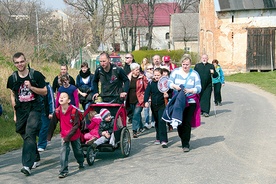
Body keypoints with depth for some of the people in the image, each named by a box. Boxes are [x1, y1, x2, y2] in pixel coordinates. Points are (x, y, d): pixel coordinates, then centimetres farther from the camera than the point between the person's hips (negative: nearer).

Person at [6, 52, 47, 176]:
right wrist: (15, 114, 14)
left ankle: (27, 165, -24)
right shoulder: (12, 78, 5)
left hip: (34, 108, -4)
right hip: (21, 110, 4)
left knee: (30, 134, -19)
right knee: (25, 135, 12)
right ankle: (35, 158, 34)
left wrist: (31, 87, -16)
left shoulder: (36, 75, -5)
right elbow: (13, 96, 15)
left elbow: (44, 92, -1)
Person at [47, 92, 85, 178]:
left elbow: (76, 125, -20)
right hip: (64, 135, 2)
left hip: (75, 135, -1)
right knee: (63, 152, -11)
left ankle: (81, 163, 46)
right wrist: (49, 136, -4)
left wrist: (69, 135, -23)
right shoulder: (57, 111, -10)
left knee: (78, 151, 16)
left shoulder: (74, 111, -21)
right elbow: (53, 124, -2)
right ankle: (63, 171, -8)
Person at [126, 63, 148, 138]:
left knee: (136, 115, -12)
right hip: (131, 100, 4)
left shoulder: (142, 77, -4)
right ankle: (141, 127, 36)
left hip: (139, 100, -4)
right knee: (137, 114, 17)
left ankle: (135, 131, -10)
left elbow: (147, 89, -3)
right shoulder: (128, 77, 4)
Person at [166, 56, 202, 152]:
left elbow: (198, 88, -4)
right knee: (179, 122, 4)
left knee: (187, 123, -5)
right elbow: (169, 82, 1)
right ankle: (182, 138, 26)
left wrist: (190, 90, -22)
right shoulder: (176, 72, 6)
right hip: (178, 101, 2)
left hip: (191, 102, -2)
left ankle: (185, 144, 2)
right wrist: (174, 86, -20)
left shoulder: (194, 74, 2)